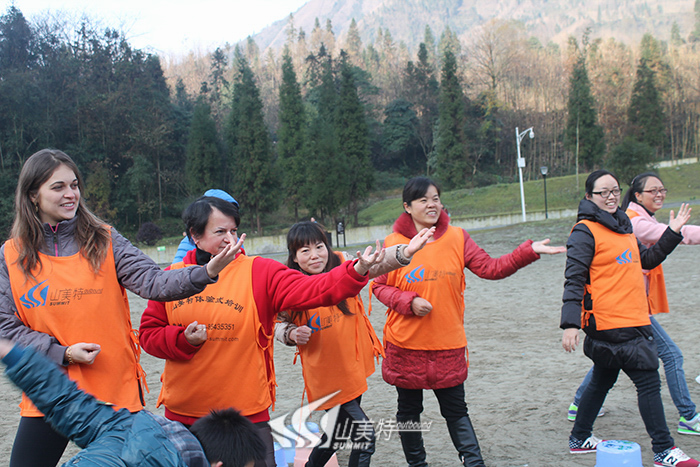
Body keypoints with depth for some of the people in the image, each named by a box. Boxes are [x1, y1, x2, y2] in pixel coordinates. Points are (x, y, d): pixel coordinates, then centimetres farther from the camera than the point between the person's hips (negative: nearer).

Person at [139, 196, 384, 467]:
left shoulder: (259, 272, -5)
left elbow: (311, 290, -18)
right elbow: (149, 334, 6)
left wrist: (357, 272, -32)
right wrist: (184, 340, -14)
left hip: (247, 415, -2)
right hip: (182, 415, 2)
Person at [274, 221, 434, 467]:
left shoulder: (342, 264, -7)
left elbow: (375, 263, -24)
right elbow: (279, 324, 4)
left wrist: (404, 252, -42)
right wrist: (292, 333, -18)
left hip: (353, 365, 4)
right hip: (327, 375, -4)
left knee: (340, 430, 21)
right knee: (363, 434, -7)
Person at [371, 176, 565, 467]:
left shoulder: (457, 238, 0)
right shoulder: (393, 243, -6)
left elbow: (491, 268, -5)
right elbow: (379, 286, 0)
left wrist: (529, 252, -16)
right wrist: (409, 301, -16)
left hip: (447, 345, 1)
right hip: (406, 345, 0)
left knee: (455, 410, 9)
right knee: (409, 410, 15)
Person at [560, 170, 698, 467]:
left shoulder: (623, 226, 15)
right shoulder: (585, 232, -12)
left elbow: (647, 260, 23)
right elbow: (574, 280, -17)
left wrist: (672, 232, 13)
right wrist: (570, 324, -24)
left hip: (633, 320, 9)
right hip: (610, 323, -9)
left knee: (603, 380, 17)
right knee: (648, 382, -5)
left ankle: (580, 439, 30)